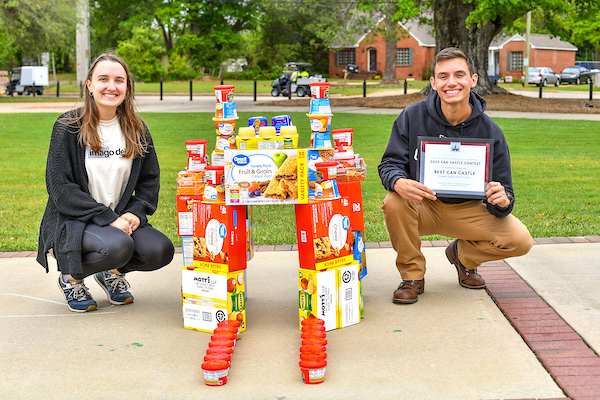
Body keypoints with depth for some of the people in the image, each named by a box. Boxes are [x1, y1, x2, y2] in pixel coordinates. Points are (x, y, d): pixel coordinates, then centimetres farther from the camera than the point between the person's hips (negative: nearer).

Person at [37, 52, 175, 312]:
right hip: (73, 221, -4)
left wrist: (135, 213, -9)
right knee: (118, 246, -34)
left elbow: (150, 178, 11)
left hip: (121, 218, 5)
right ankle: (70, 277, -1)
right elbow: (60, 187, -13)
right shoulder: (68, 127, -8)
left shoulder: (136, 129, 6)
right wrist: (107, 218, -21)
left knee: (161, 250, -22)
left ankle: (112, 272, 11)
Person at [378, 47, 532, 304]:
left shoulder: (490, 132, -10)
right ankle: (412, 276, -8)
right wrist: (399, 182, -37)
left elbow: (503, 192, -7)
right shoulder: (412, 117, -11)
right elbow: (390, 164, -11)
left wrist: (502, 200, -34)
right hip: (422, 207, -1)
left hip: (466, 211, 1)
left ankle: (463, 255, 14)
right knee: (394, 203, -35)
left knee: (520, 241, -20)